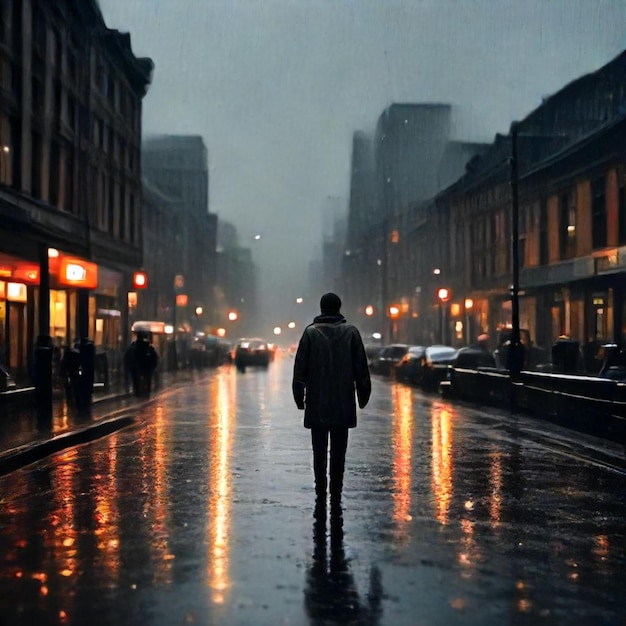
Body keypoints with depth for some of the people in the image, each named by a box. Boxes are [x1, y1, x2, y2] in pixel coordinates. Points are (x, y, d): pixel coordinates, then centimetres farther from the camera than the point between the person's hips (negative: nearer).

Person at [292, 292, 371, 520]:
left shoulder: (311, 332, -2)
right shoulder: (351, 332, 0)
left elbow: (300, 368, -2)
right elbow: (361, 368, 2)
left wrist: (299, 397, 6)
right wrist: (363, 395, 11)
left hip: (317, 406, -1)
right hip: (343, 406, 1)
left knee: (320, 453, 4)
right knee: (339, 454, 6)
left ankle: (321, 500, 1)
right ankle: (336, 501, 5)